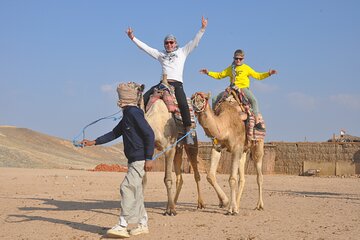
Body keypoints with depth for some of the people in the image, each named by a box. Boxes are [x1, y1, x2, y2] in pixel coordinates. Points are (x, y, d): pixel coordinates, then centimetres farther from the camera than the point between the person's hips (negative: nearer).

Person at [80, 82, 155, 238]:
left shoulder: (134, 112, -14)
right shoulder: (127, 114, 15)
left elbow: (149, 134, -19)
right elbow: (115, 133, 23)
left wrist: (149, 158, -20)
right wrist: (94, 142, 17)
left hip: (140, 160, -10)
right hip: (133, 160, 10)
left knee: (127, 187, -13)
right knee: (135, 191, 11)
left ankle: (122, 226, -12)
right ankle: (143, 224, 18)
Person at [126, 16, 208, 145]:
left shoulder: (182, 52, 16)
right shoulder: (160, 54, 22)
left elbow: (195, 42, 9)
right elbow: (144, 47, 22)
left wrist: (202, 28, 0)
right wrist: (132, 38, 18)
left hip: (177, 83, -4)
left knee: (183, 104, -28)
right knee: (144, 99, -13)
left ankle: (188, 132, -25)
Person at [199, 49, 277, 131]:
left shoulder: (246, 68, 8)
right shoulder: (230, 69, 15)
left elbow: (258, 76, 7)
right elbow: (219, 75, 19)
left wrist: (268, 73, -6)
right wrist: (209, 73, 10)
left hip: (244, 88, -3)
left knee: (253, 100, -28)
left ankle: (257, 121, -28)